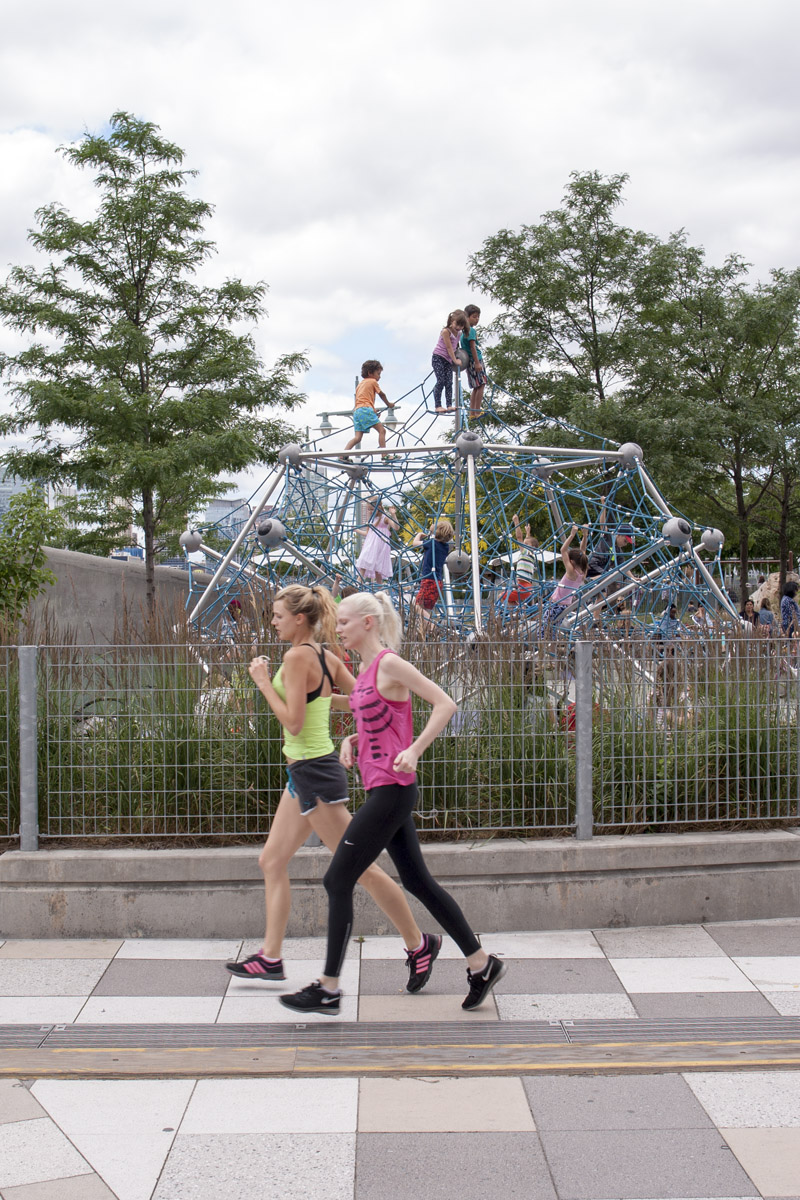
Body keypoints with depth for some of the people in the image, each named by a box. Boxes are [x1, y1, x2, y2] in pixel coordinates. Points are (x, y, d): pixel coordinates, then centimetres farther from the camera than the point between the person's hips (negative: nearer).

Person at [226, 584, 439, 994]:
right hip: (305, 773, 10)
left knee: (358, 867, -1)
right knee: (272, 861, 13)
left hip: (313, 772, -10)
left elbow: (293, 722, -23)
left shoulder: (297, 656, -17)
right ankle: (270, 958, 19)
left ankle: (419, 944, 9)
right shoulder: (327, 658, 8)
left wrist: (264, 683, -14)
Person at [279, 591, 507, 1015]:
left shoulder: (390, 664, -13)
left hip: (392, 790, -10)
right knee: (417, 882, 13)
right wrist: (352, 741, 8)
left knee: (338, 881, -4)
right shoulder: (365, 670, 14)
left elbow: (445, 704, -16)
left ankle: (328, 988, 5)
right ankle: (481, 963, 21)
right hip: (382, 789, 10)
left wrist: (414, 750, -25)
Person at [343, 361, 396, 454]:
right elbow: (382, 395, 20)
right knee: (382, 430, -8)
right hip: (366, 409, -8)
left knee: (357, 437, -1)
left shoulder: (360, 384, 30)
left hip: (357, 411, 8)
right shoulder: (373, 381, 10)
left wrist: (373, 411, 29)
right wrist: (389, 405, 38)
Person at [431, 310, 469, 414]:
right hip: (438, 358, -7)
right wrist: (455, 360, -8)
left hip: (448, 360, 7)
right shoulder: (446, 331, -13)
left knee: (449, 383, -3)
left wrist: (455, 360, 6)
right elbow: (449, 347, -12)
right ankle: (437, 406, -12)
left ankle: (449, 405, -7)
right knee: (441, 381, -12)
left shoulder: (458, 333, 10)